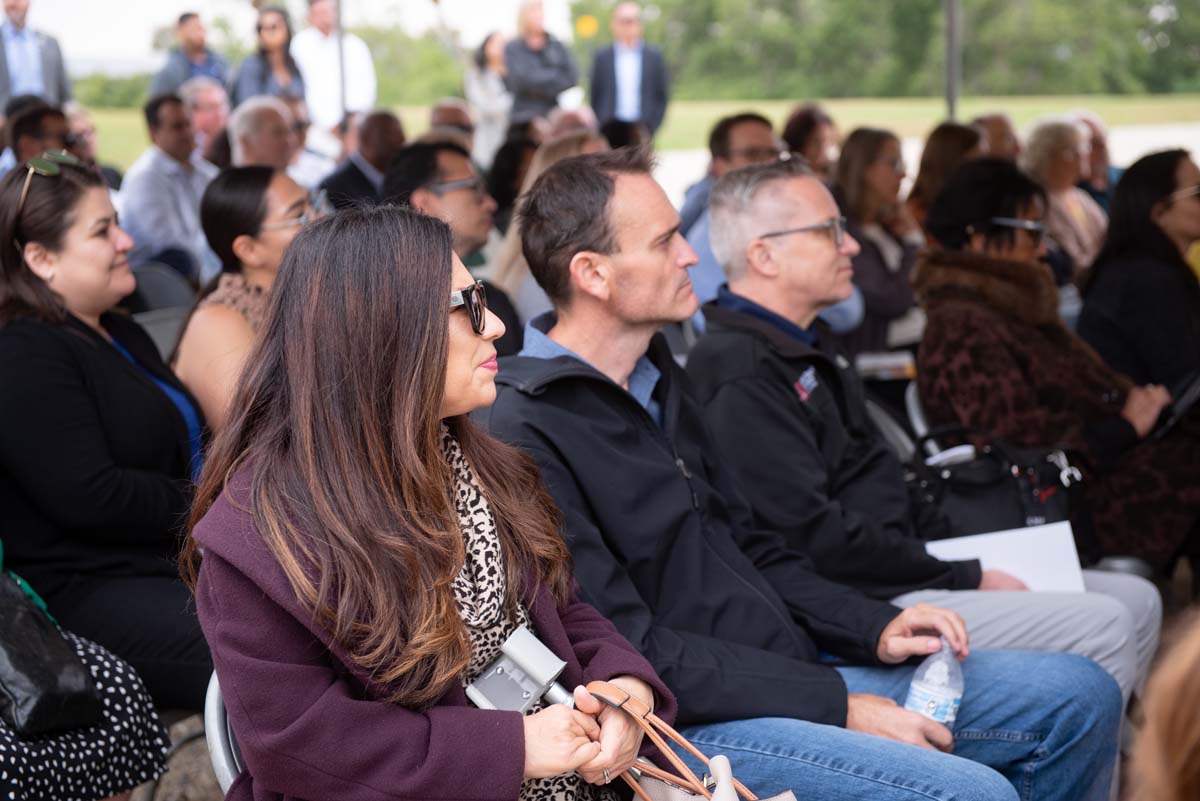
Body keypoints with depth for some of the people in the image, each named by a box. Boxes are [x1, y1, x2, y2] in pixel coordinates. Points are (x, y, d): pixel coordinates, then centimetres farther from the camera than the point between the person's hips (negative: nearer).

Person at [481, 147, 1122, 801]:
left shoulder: (657, 377, 15)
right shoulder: (526, 434, -16)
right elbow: (628, 655, -20)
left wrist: (875, 629, 4)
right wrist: (834, 706, -18)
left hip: (794, 674, 9)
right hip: (688, 723, -9)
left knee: (1081, 696, 4)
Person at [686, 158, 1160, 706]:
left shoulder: (803, 346, 18)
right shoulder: (740, 373, -17)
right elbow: (817, 534, -22)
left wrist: (962, 551, 10)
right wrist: (967, 578, -14)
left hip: (905, 570, 11)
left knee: (1136, 600, 8)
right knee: (1101, 628, -18)